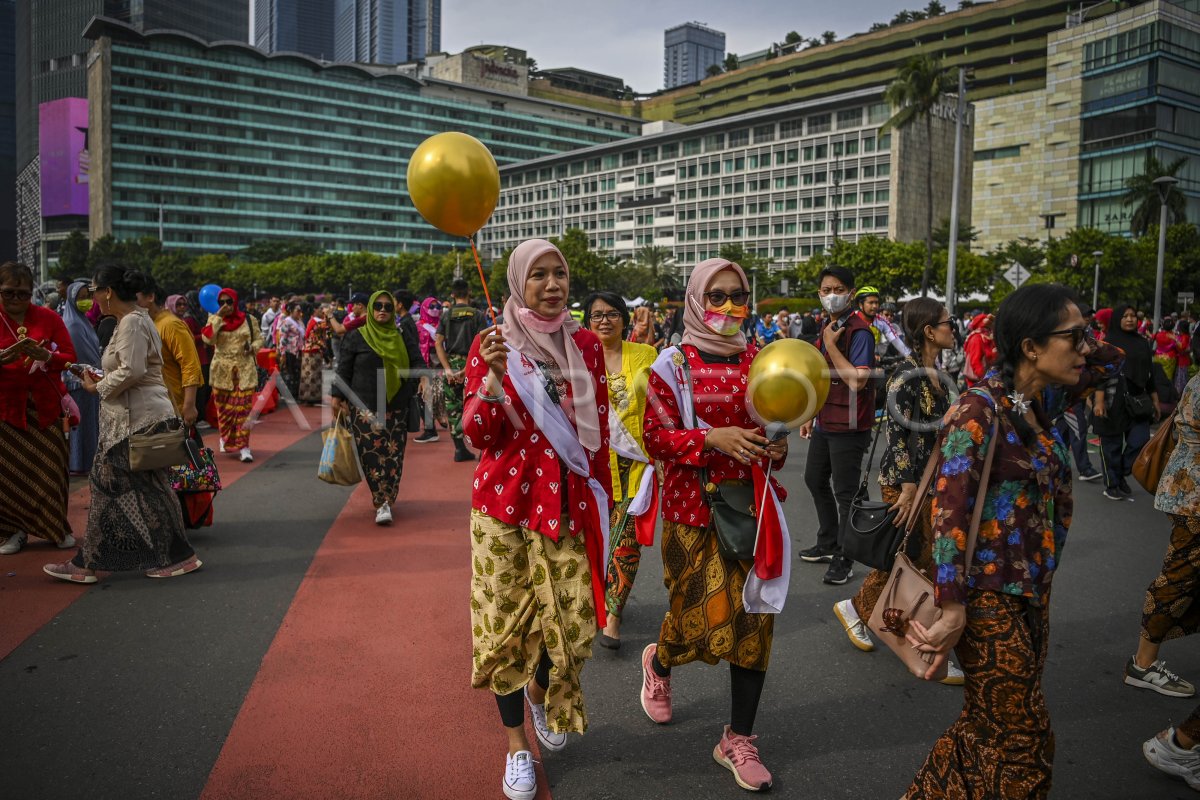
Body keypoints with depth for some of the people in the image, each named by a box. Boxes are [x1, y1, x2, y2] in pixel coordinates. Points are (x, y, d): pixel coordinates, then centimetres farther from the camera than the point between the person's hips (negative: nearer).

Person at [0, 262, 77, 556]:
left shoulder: (49, 318, 2)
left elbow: (69, 357, -1)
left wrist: (43, 355, -20)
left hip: (46, 405, 0)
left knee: (51, 468, 3)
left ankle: (58, 528, 16)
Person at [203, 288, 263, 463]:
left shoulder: (249, 320, 4)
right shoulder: (214, 320, 4)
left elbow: (259, 339, 13)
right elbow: (208, 339, -12)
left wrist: (253, 347, -9)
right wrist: (218, 317, -13)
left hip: (245, 369, -1)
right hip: (222, 370, 1)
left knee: (243, 408, -8)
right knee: (224, 408, 9)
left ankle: (243, 446, -7)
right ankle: (226, 439, 32)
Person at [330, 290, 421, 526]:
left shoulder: (403, 336, 10)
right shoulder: (356, 336, 4)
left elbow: (417, 364, 9)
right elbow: (344, 369, 5)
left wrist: (410, 391, -3)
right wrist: (337, 396, -1)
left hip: (396, 408, 2)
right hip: (365, 407, -2)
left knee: (393, 455, 0)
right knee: (372, 454, -8)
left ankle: (385, 500, 11)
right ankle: (383, 502, -2)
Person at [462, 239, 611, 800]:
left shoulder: (586, 345, 3)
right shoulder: (491, 345, -4)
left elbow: (599, 429, 9)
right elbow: (477, 436, -10)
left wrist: (603, 499, 11)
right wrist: (494, 377, -26)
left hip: (570, 502, 2)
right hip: (506, 502, -2)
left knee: (572, 621, 5)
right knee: (507, 622, 5)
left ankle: (541, 690, 40)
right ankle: (516, 742, 26)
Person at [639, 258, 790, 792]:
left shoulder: (758, 361, 6)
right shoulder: (674, 364, -5)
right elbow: (656, 438, -8)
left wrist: (777, 447, -5)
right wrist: (712, 438, -22)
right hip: (693, 505, -3)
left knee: (753, 615, 4)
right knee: (702, 612, 0)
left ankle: (738, 739, 20)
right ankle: (659, 662, 39)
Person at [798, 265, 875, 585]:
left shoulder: (859, 331, -18)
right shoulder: (826, 327, 10)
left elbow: (857, 380, -28)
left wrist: (831, 345, -22)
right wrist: (810, 415, 19)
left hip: (848, 427, -9)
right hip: (825, 423, 9)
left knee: (845, 493, 0)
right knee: (815, 479, 21)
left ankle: (844, 560, 13)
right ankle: (828, 544, 38)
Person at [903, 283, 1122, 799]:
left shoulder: (1042, 400, 4)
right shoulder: (979, 412, -20)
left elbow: (1110, 362, 21)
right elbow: (949, 512, -25)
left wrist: (1075, 344, 2)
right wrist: (952, 610, -25)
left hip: (1033, 592, 8)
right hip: (988, 597, -8)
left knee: (987, 728, 19)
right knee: (1022, 742, 3)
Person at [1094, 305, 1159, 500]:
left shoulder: (1142, 343, 13)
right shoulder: (1108, 342, -3)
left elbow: (1149, 373, 18)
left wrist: (1155, 399, 16)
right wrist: (1099, 400, -20)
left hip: (1137, 400, 5)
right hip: (1113, 399, -5)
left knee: (1140, 440, -2)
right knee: (1112, 444, 2)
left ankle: (1121, 476, 19)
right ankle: (1111, 485, 15)